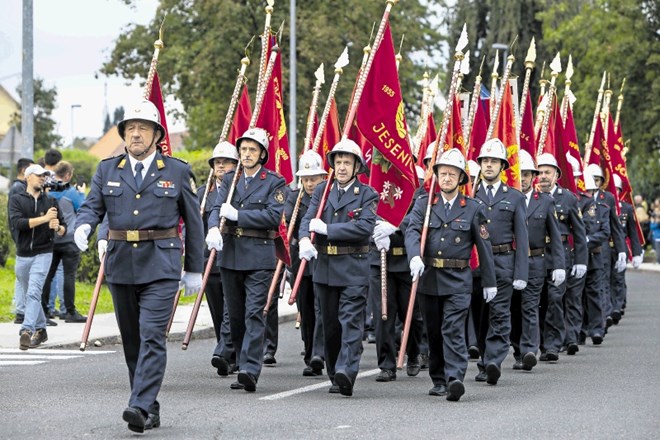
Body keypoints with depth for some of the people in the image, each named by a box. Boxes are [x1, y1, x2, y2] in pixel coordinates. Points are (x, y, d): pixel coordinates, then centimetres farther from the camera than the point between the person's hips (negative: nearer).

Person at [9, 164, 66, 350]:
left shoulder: (50, 201, 5)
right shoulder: (17, 200, 1)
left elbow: (63, 228, 9)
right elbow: (17, 222, -16)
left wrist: (58, 228, -16)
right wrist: (44, 218, -21)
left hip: (43, 254, -2)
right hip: (22, 256, 2)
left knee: (33, 293, -16)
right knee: (30, 295, 12)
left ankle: (27, 331, -25)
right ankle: (40, 330, 27)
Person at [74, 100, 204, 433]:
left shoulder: (177, 171, 4)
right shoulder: (107, 170, 10)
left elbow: (193, 221, 7)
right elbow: (92, 206, 4)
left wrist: (194, 269, 6)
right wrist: (83, 226, -21)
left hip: (160, 266, -4)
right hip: (121, 265, 4)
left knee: (152, 336, -15)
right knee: (131, 340, 9)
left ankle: (140, 406, -21)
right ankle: (150, 409, 18)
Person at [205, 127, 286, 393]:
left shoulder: (274, 183, 0)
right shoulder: (230, 179, 12)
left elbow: (274, 216, -13)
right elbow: (217, 208, -1)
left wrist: (236, 215, -16)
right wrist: (213, 229, -23)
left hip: (259, 257, -5)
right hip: (230, 254, 5)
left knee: (254, 314, -12)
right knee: (235, 315, 9)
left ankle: (250, 371, -19)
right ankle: (243, 367, 19)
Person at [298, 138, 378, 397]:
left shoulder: (367, 195, -1)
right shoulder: (322, 191, 11)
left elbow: (365, 227, -16)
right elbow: (308, 220, -1)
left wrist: (327, 229, -16)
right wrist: (305, 240, -23)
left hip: (354, 270, -4)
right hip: (324, 267, 4)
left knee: (351, 321, -14)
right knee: (330, 325, 10)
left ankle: (346, 371, -25)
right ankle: (335, 376, 19)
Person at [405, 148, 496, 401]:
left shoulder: (473, 209, 4)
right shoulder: (423, 204, 6)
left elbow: (484, 246, 6)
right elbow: (412, 231, -9)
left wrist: (490, 282, 5)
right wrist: (414, 257, -30)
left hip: (458, 280, -3)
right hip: (428, 278, 3)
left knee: (454, 330, -15)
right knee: (433, 332, 11)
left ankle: (455, 379, -23)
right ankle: (438, 380, 22)